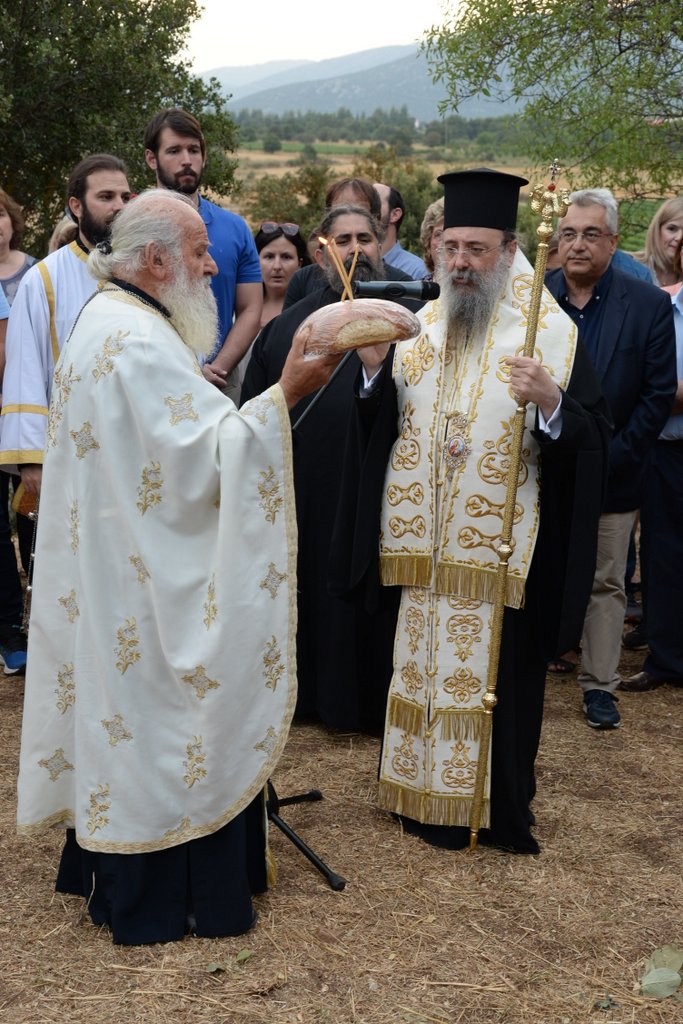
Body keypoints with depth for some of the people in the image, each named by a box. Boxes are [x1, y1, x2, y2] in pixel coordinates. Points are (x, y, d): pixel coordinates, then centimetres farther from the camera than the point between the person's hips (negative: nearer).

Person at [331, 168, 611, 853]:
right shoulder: (423, 325, 8)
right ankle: (427, 792, 31)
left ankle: (496, 809, 21)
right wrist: (376, 369, -10)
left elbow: (594, 436, -11)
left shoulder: (549, 330, -7)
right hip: (427, 541, 5)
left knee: (495, 669, 4)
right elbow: (383, 424, 8)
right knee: (425, 664, 13)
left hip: (502, 547, -4)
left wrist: (551, 402, -30)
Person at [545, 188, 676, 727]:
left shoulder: (649, 305, -4)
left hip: (611, 475, -1)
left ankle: (599, 686, 20)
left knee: (606, 584, 8)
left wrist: (613, 456, -12)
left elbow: (659, 394, -5)